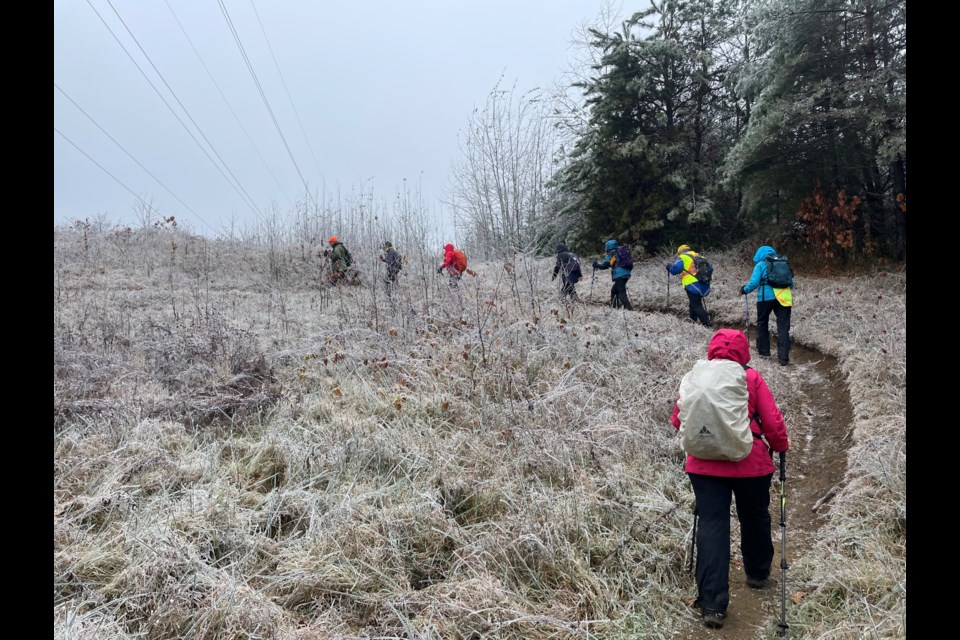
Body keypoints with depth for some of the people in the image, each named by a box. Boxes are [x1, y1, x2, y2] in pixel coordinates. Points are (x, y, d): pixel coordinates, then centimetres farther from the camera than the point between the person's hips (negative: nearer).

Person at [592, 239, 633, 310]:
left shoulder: (611, 255, -4)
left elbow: (604, 266, -5)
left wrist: (596, 265, 11)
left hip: (619, 275, -8)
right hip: (626, 274, 8)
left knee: (621, 293, -9)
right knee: (614, 290, 21)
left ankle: (629, 309, -20)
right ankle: (614, 306, 22)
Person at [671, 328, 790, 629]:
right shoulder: (752, 378, -5)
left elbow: (678, 420, 6)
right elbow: (772, 421, -5)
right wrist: (781, 445, 15)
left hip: (704, 465, 1)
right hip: (750, 464, -1)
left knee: (711, 526, 1)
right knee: (754, 516, 23)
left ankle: (712, 603, -4)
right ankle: (758, 573, 44)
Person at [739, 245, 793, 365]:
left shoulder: (761, 265, 2)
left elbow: (754, 283, -8)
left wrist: (745, 290, 7)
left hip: (766, 297, -3)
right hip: (783, 297, 3)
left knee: (762, 323, 20)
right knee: (783, 327, 1)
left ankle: (763, 351, 25)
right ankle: (784, 357, -6)